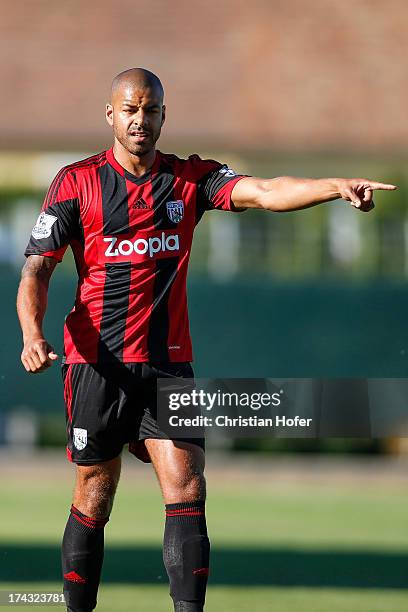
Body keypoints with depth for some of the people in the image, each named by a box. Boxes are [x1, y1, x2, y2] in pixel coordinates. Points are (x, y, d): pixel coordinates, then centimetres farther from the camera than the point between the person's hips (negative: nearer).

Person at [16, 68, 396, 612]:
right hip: (97, 363, -2)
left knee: (187, 492, -10)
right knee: (94, 501, 3)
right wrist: (33, 335, -19)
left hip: (168, 364, 2)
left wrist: (337, 187, -27)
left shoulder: (190, 178, 6)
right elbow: (37, 268, -1)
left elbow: (265, 192, -9)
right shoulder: (77, 182, 1)